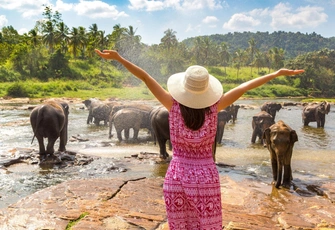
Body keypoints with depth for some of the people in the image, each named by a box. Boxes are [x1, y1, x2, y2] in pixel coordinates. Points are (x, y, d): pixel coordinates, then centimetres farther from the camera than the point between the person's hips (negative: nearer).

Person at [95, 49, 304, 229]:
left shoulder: (174, 106, -13)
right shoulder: (214, 107, -12)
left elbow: (146, 78, -13)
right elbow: (246, 86, -6)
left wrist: (118, 58, -10)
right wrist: (278, 73, 1)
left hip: (177, 177, 0)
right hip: (206, 177, 0)